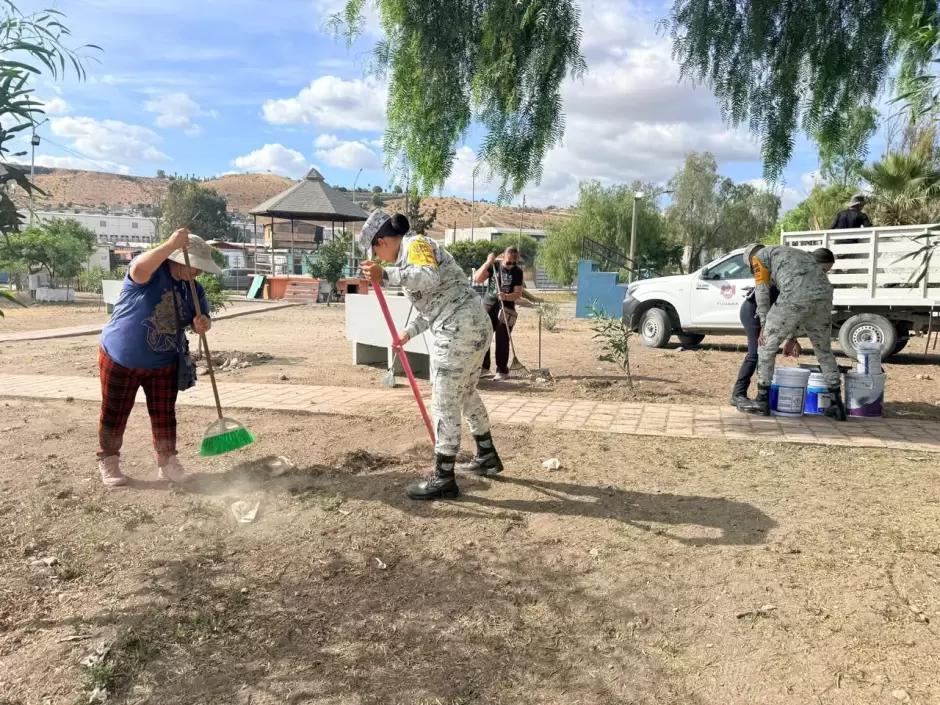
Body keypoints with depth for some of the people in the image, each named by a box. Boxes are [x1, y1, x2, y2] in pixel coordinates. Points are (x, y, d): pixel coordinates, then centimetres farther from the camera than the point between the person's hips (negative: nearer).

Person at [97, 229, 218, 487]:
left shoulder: (195, 289, 1)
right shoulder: (152, 271, -18)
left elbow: (201, 322, 4)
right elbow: (139, 269, -42)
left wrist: (203, 324, -22)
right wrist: (171, 245, -51)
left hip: (164, 363, 5)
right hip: (121, 358, -5)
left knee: (164, 415, 8)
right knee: (114, 414, 8)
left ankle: (167, 462, 20)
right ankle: (108, 462, 25)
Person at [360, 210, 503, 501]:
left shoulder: (415, 245, -7)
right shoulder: (413, 251, 22)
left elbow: (430, 279, -29)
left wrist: (385, 276, -31)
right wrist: (409, 332, 23)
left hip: (458, 331, -11)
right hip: (475, 326, 11)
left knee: (445, 404, -3)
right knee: (466, 395, 24)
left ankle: (443, 480, 5)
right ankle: (487, 456, 39)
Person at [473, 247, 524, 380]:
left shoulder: (517, 272, -3)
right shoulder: (493, 266, 2)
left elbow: (518, 294, -7)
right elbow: (477, 279, -10)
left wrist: (506, 296, -27)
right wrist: (488, 263, -17)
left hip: (506, 309, -2)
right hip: (488, 306, 2)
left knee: (502, 340, -3)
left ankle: (502, 370, 6)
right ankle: (483, 366, 17)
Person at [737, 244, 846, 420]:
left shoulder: (760, 256, 23)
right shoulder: (799, 256, 42)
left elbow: (762, 291, 9)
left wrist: (764, 325, 9)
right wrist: (791, 337, 44)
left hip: (795, 297, -6)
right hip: (822, 297, 6)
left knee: (767, 346, 11)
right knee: (824, 351, 25)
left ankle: (763, 401, 15)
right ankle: (836, 404, 24)